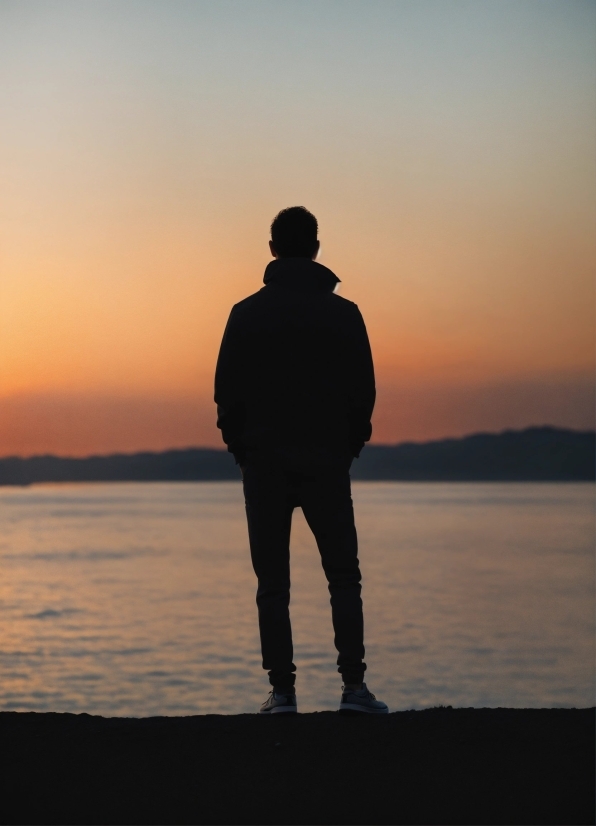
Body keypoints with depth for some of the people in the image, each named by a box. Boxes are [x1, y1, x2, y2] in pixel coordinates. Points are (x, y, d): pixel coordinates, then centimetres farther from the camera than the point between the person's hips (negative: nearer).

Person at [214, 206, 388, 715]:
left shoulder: (247, 313, -1)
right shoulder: (344, 313, 0)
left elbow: (227, 392, -2)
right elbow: (364, 392, 1)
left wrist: (241, 447, 10)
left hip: (264, 466, 0)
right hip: (327, 464, 0)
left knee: (273, 585, 5)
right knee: (344, 578, 8)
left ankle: (282, 691, 1)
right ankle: (353, 686, -1)